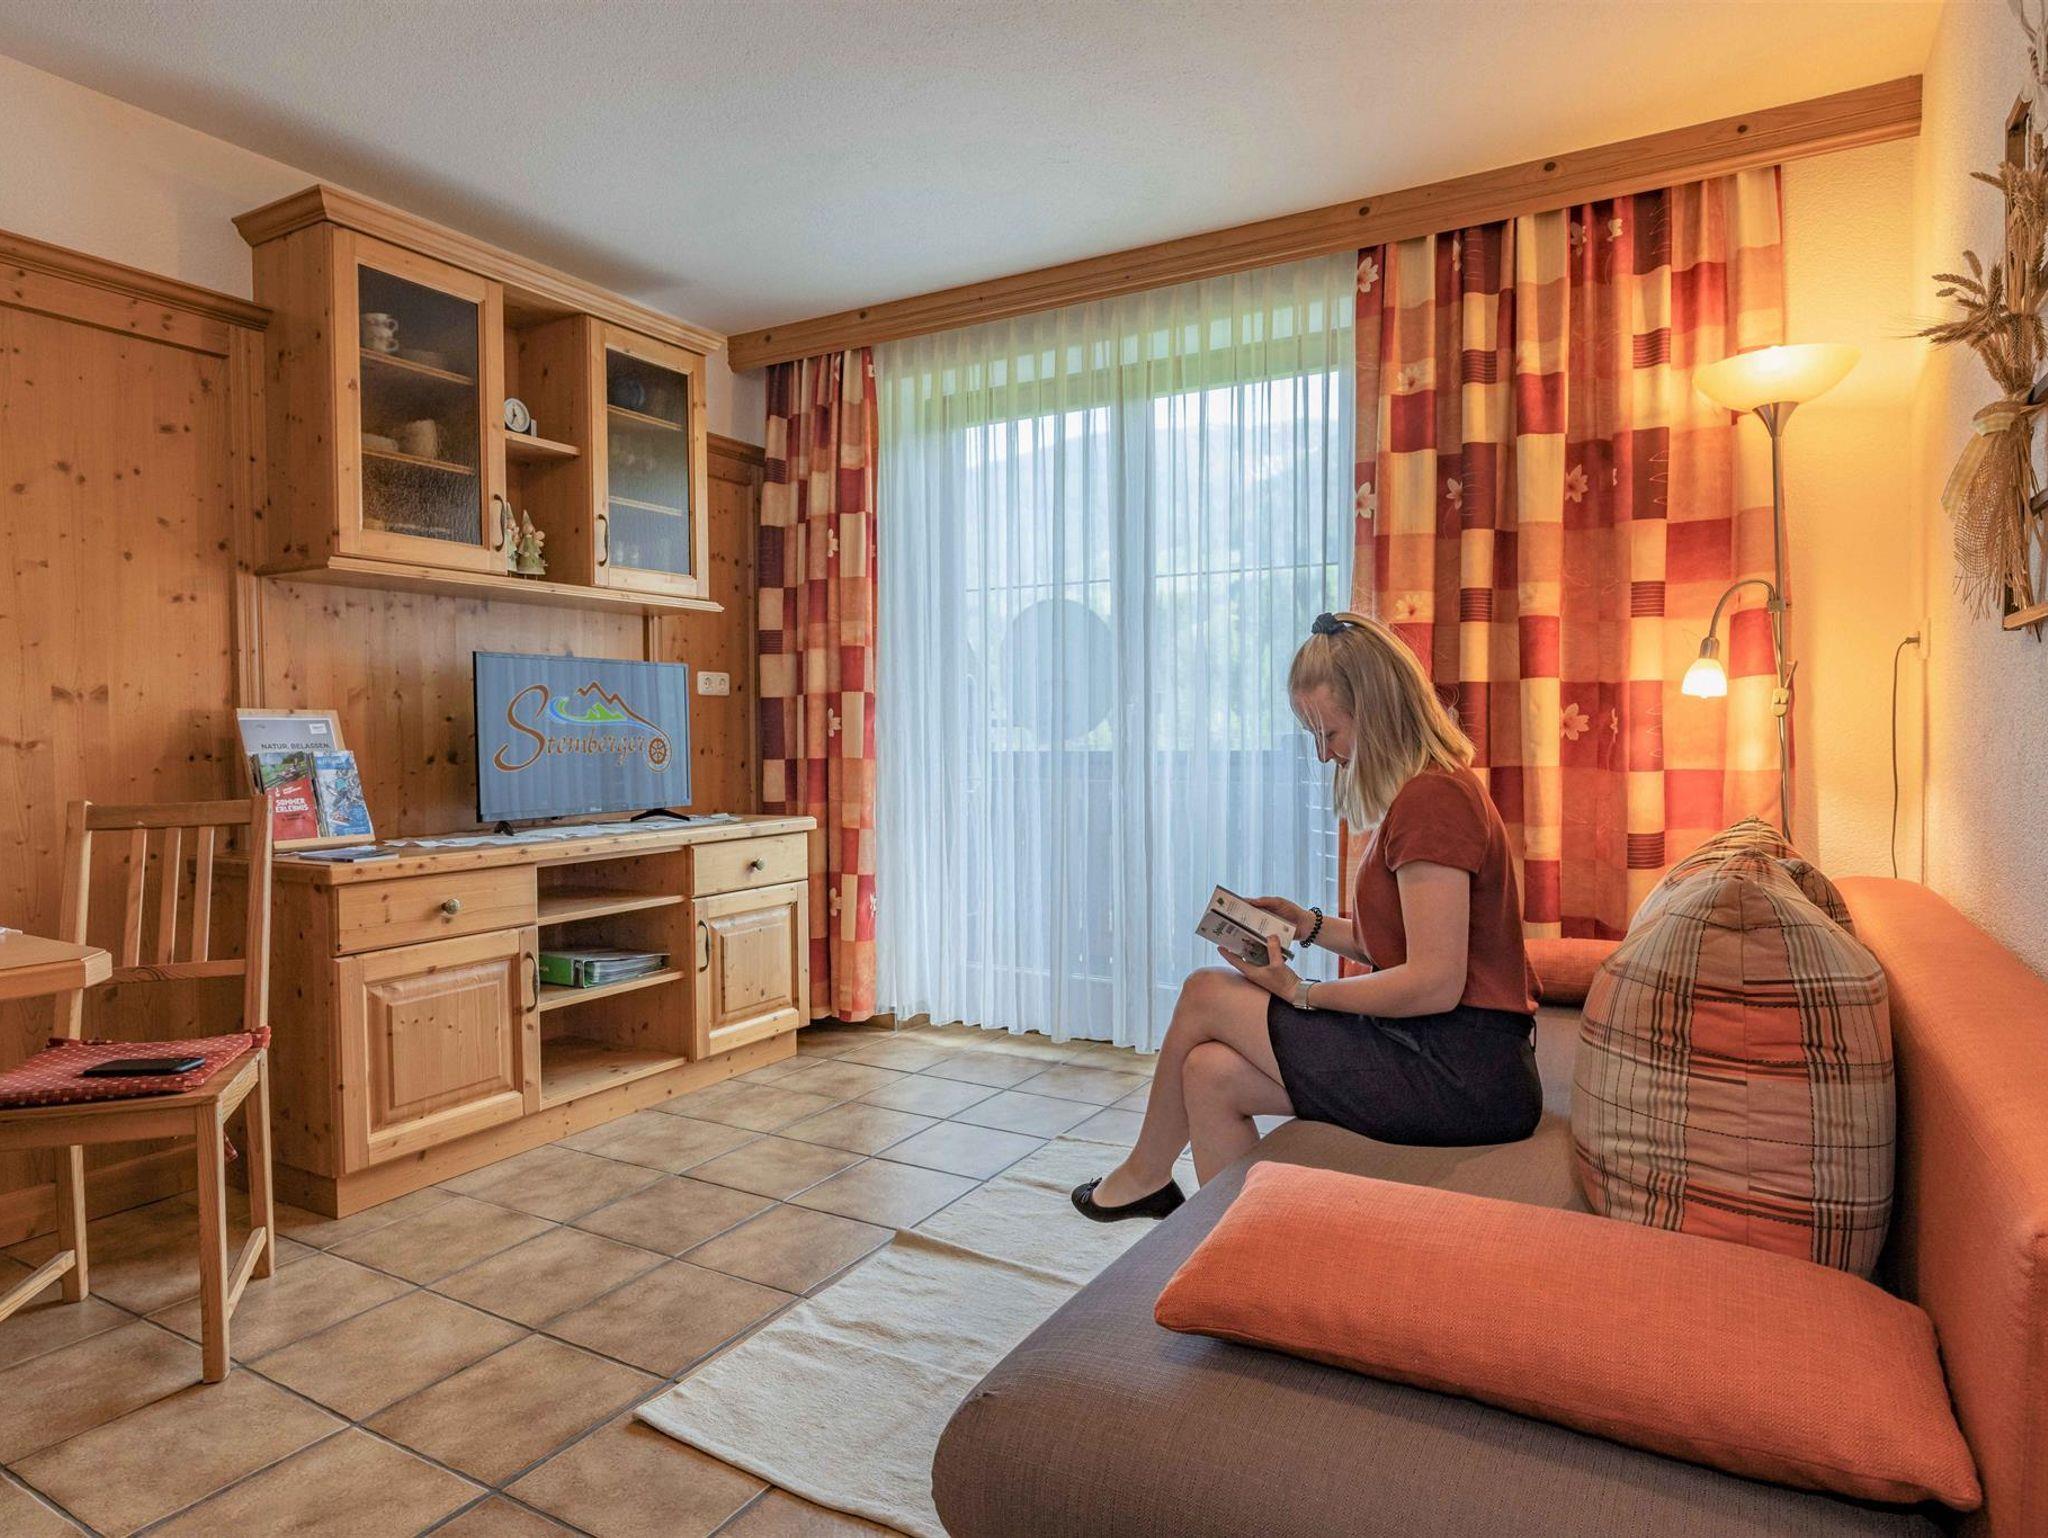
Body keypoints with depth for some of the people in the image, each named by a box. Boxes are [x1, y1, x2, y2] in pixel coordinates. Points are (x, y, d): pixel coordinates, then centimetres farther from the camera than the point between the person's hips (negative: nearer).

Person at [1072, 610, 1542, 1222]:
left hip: (1463, 1074, -9)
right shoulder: (1426, 791, 16)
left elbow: (1435, 983, -22)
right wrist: (1310, 924, 7)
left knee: (1206, 994, -4)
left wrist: (1303, 994, -14)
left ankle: (1144, 1176, 19)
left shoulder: (1432, 798, -17)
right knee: (1211, 1072, 0)